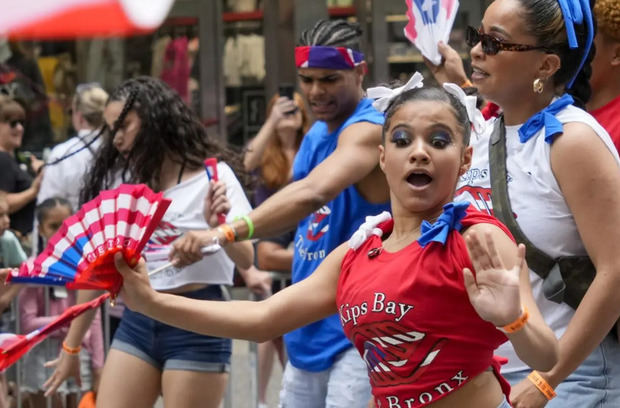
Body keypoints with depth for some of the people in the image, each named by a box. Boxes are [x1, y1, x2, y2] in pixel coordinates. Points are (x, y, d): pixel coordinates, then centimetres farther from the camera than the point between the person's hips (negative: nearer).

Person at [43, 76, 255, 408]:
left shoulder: (212, 175, -5)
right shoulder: (122, 179, 11)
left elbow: (246, 259, -12)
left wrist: (218, 228, -33)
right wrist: (71, 345, 13)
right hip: (137, 321, 5)